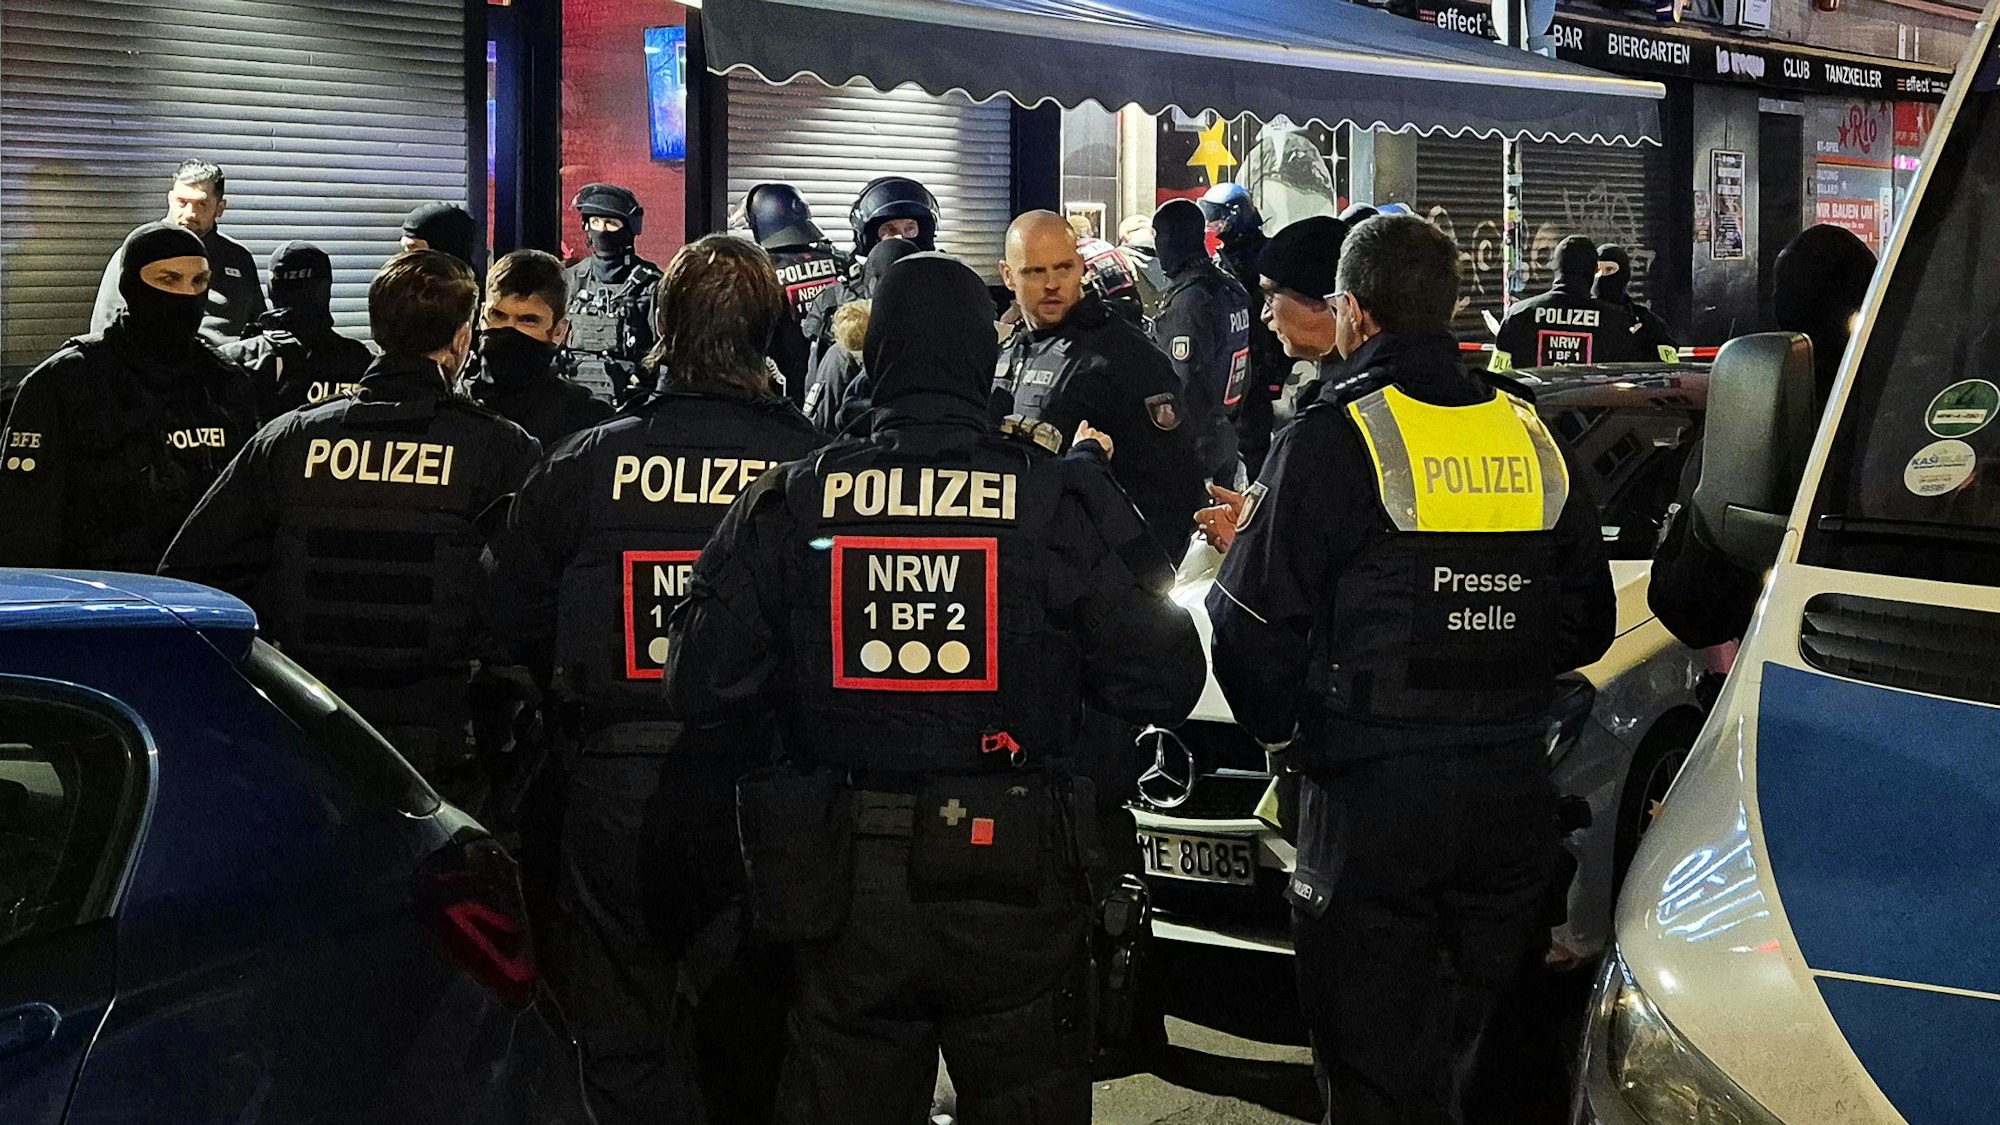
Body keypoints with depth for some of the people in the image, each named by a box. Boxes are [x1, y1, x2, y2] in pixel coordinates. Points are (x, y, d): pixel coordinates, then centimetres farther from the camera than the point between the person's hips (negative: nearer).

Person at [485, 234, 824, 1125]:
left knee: (623, 1029, 13)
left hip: (618, 778, 0)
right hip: (757, 783, 0)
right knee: (754, 1031, 16)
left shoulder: (585, 464, -7)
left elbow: (515, 618, 2)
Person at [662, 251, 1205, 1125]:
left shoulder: (789, 501, -5)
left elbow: (699, 687, -5)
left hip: (846, 886, 1)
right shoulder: (1068, 497, -9)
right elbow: (1166, 685, -6)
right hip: (1013, 886, -1)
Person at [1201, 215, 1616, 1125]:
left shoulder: (1331, 440, -11)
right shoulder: (1530, 437, 8)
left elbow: (1253, 631, -13)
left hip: (1372, 803, -6)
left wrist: (1282, 730, 6)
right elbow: (1587, 625, 15)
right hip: (1514, 801, 6)